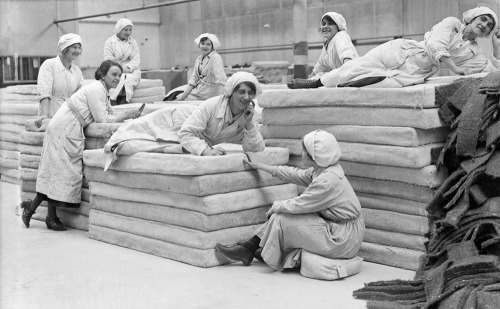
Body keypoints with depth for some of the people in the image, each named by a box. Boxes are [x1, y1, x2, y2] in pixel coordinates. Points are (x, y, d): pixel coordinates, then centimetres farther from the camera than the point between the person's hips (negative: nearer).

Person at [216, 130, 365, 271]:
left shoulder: (328, 180, -26)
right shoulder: (322, 169, 3)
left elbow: (298, 205, -20)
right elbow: (298, 175, 17)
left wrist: (277, 206, 0)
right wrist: (263, 167, 24)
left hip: (342, 238, -9)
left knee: (281, 219, -8)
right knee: (281, 214, 7)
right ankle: (248, 248, 13)